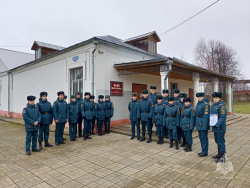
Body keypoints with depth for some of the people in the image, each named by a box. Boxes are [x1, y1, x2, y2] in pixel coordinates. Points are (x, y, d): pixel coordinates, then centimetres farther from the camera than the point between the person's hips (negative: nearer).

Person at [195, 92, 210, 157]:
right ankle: (203, 151, 29)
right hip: (199, 124, 9)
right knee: (201, 138, 17)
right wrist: (196, 123, 17)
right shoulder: (198, 104, 13)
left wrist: (204, 126, -23)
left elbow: (206, 116, -20)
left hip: (203, 124, -9)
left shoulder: (206, 104, -15)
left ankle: (205, 152, 12)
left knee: (204, 138, 1)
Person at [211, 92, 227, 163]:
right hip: (215, 127, 9)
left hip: (220, 127, -9)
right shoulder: (214, 105, 11)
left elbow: (223, 117, -20)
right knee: (217, 141, 18)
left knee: (221, 141, -1)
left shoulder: (222, 106, -15)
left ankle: (222, 157, 8)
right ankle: (219, 153, 32)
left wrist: (217, 125, -23)